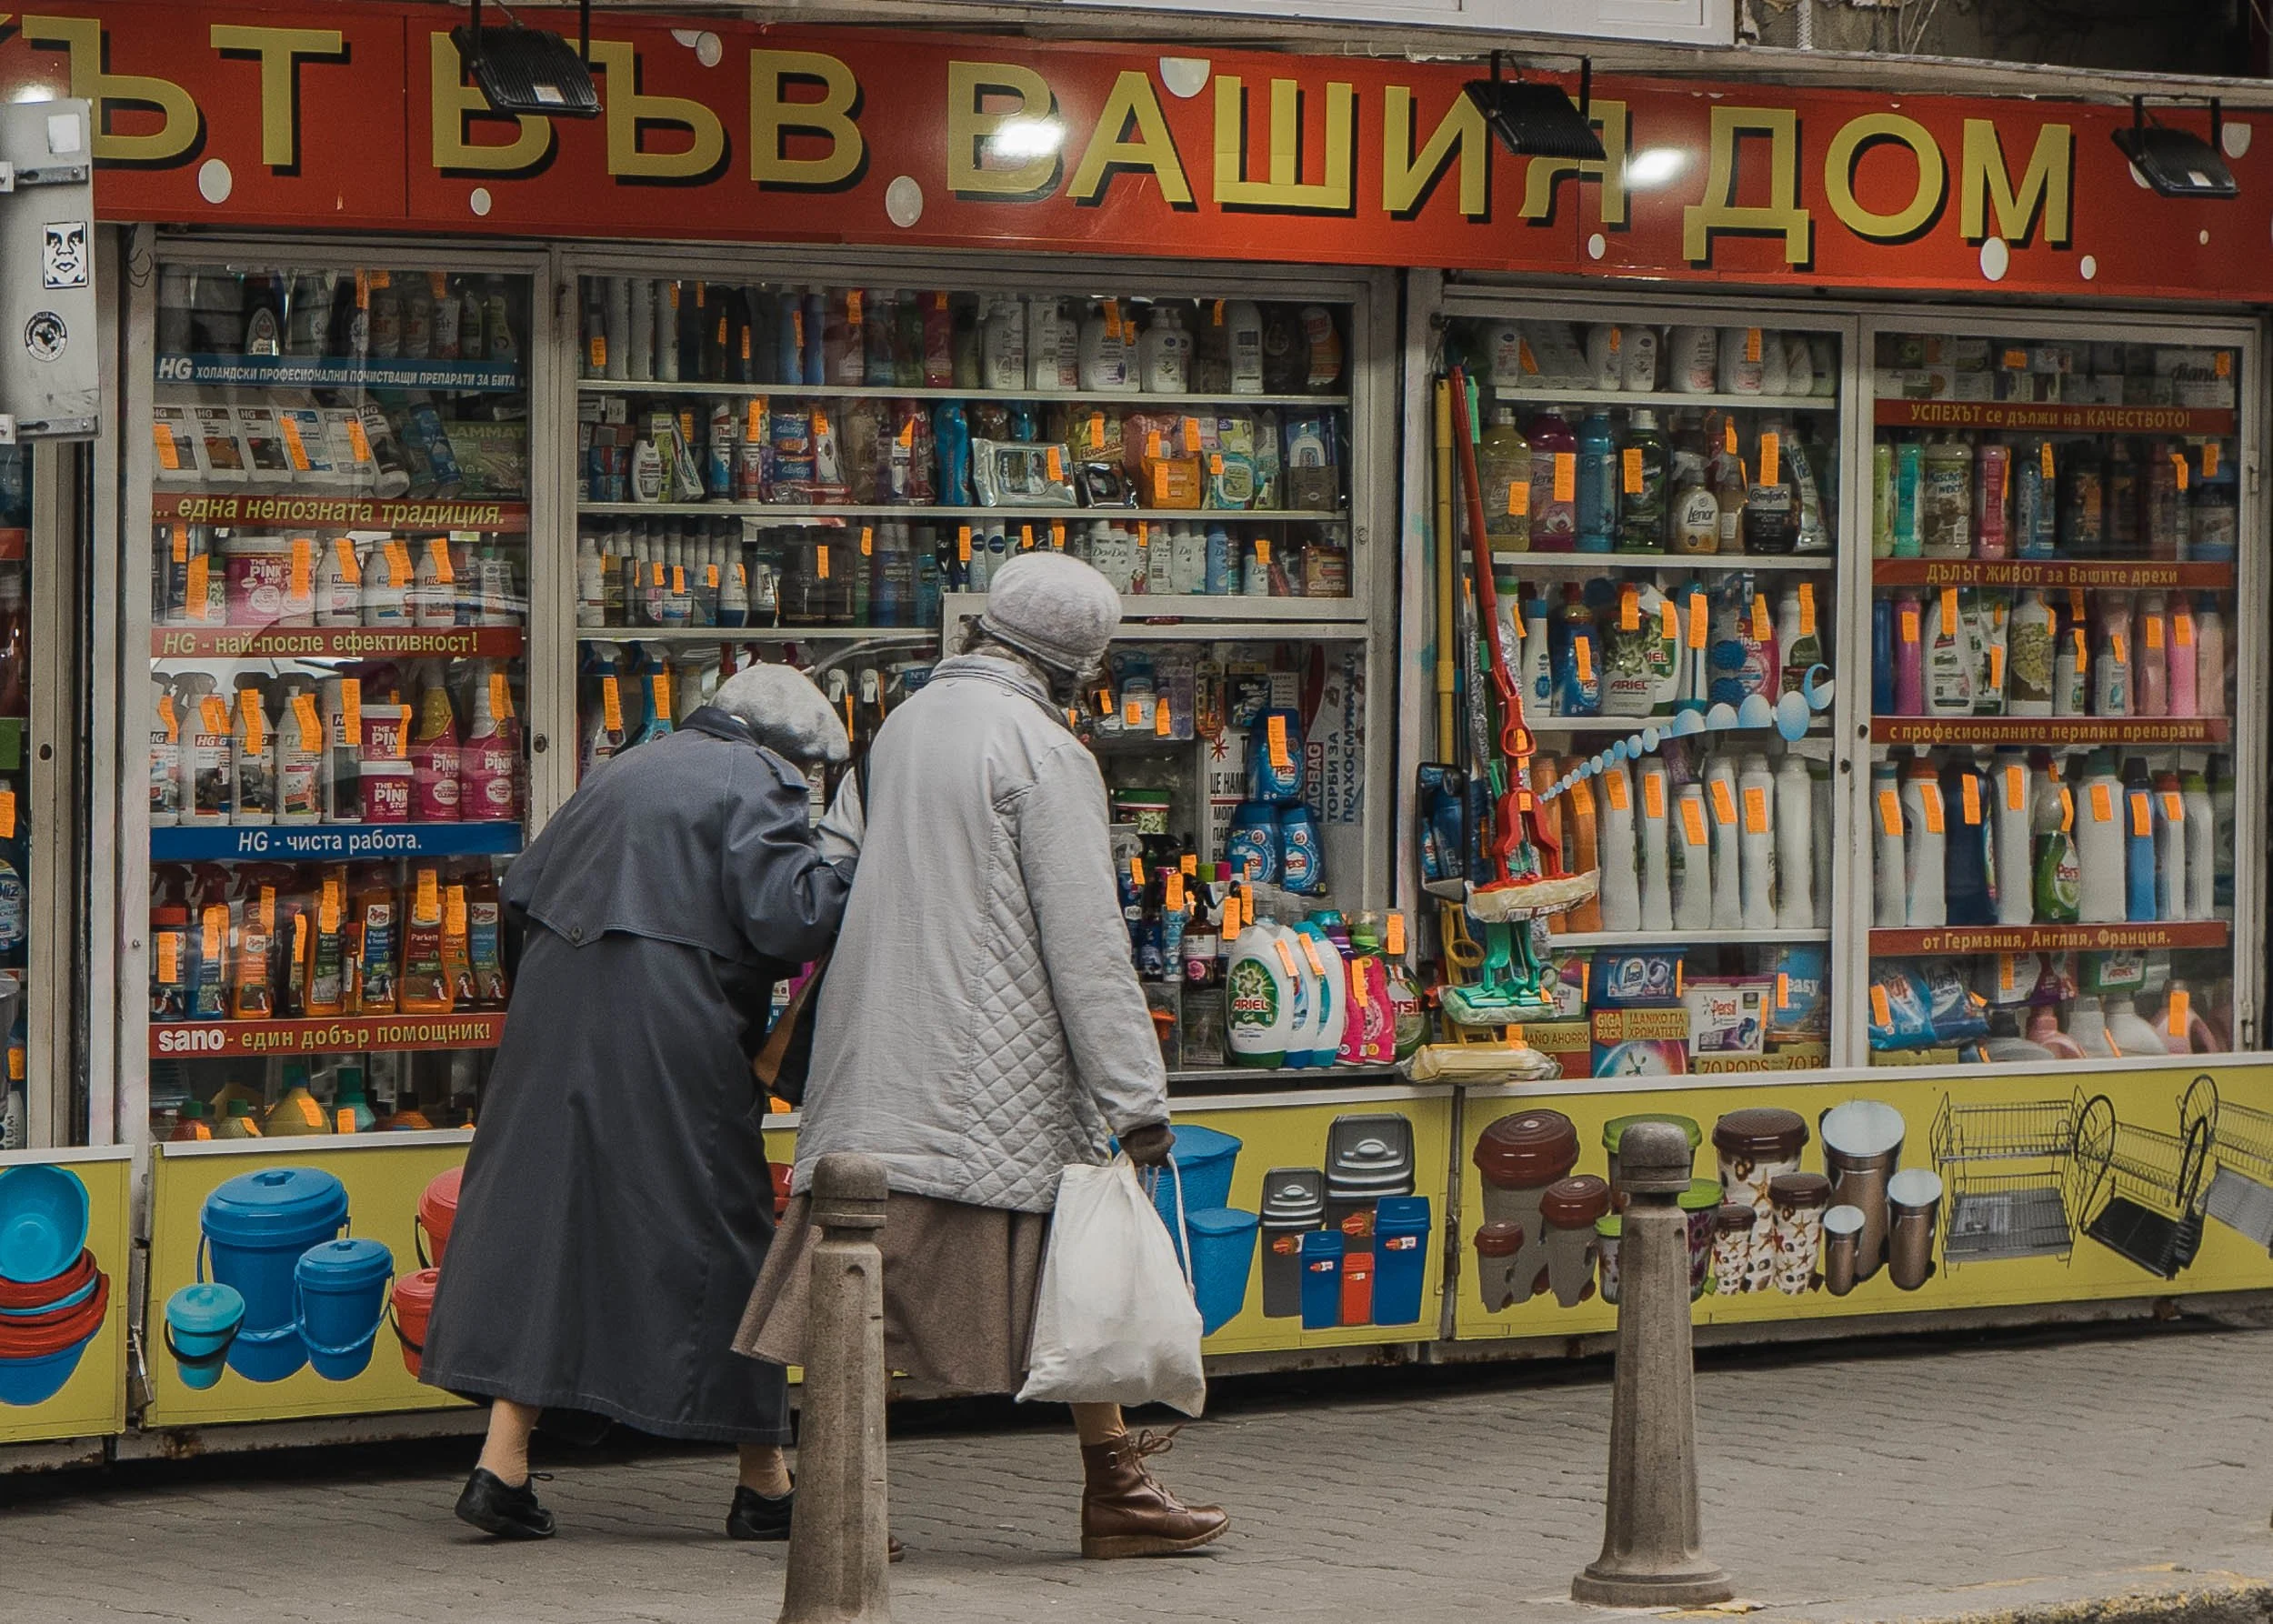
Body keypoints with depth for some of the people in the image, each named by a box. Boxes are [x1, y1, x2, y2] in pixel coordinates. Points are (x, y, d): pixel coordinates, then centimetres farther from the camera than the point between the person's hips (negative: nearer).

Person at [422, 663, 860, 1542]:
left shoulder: (624, 771, 20)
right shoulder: (758, 786, -2)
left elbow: (522, 886, 22)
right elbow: (785, 918, -14)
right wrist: (836, 854, 2)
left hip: (555, 1024, 6)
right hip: (672, 1040, -6)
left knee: (541, 1215, 7)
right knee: (717, 1233, 3)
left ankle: (503, 1462, -2)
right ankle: (763, 1481, 10)